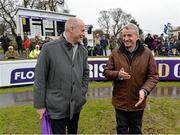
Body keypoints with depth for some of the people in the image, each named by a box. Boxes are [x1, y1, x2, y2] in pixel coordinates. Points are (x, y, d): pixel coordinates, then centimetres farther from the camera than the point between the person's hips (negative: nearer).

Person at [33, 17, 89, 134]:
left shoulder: (83, 51, 3)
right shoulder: (49, 48, -12)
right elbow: (40, 78, -10)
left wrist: (82, 93, 5)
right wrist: (40, 105, -8)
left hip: (76, 105, 5)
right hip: (56, 107, -4)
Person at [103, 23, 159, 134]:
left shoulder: (147, 53, -7)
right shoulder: (115, 53, -5)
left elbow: (153, 76, -5)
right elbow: (106, 71, 0)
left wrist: (145, 90, -22)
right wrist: (118, 74, -21)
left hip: (138, 102, 0)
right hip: (120, 101, 0)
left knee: (136, 130, 22)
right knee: (122, 130, 18)